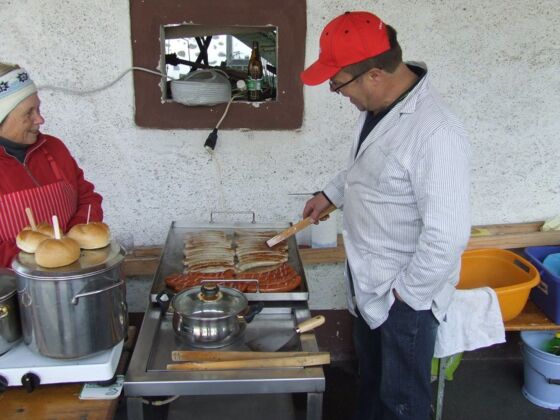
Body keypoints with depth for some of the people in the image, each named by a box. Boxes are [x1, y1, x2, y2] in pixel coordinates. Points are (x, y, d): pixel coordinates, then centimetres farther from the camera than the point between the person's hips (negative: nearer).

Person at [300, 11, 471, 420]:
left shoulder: (436, 134, -32)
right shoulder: (378, 105, -3)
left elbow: (448, 237, -31)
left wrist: (404, 293, -20)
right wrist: (331, 194, 11)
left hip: (406, 297, -8)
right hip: (368, 282, 8)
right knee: (371, 376, 29)